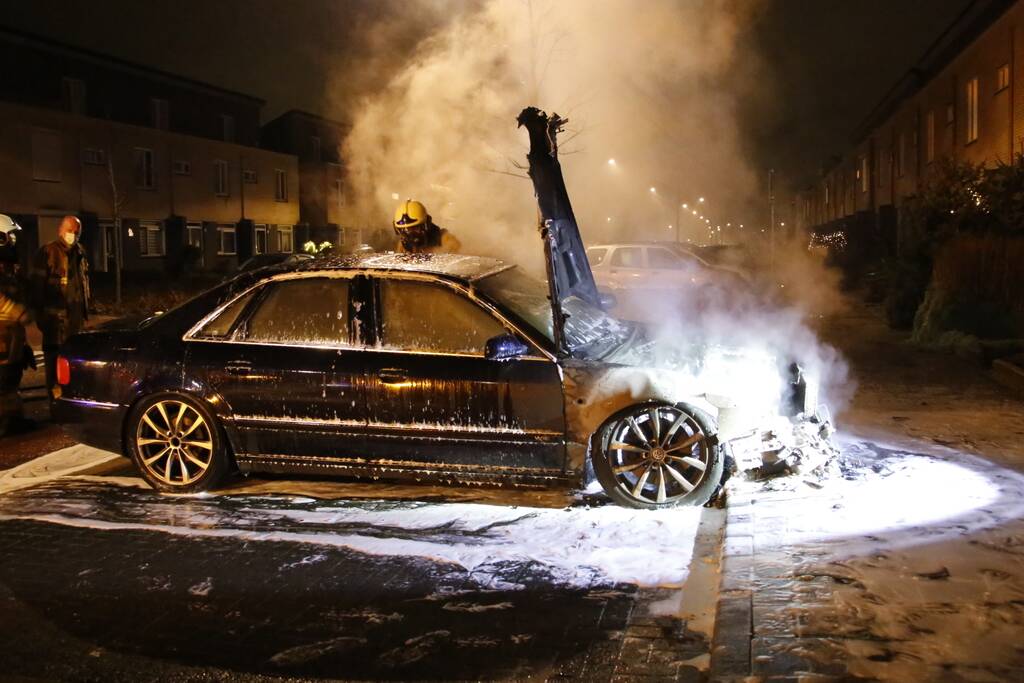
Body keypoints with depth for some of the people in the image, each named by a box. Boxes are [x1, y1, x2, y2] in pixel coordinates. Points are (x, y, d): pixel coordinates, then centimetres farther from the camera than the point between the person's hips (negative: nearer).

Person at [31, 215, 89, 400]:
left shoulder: (80, 253, 14)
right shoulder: (48, 252, -7)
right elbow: (38, 284, -8)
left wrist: (85, 306, 19)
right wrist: (40, 310, -11)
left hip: (76, 311, 6)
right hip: (55, 313, -6)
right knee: (55, 352, -6)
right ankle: (55, 390, -2)